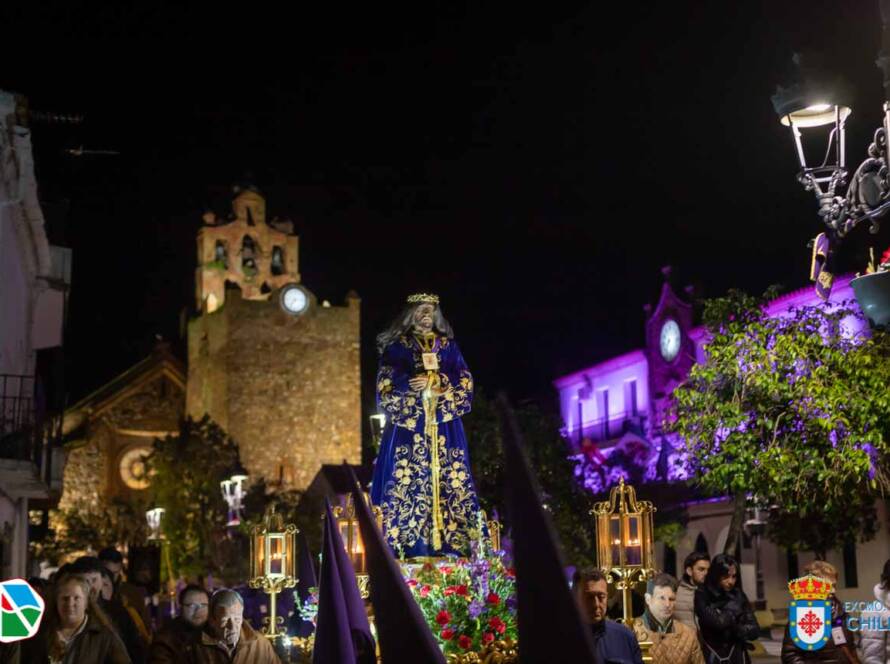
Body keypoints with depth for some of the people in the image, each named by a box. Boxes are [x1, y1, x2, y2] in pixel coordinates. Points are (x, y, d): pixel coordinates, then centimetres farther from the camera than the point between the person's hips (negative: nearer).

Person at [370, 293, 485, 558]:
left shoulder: (448, 345, 14)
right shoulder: (396, 346, 7)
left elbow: (465, 383, 6)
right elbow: (387, 386, -2)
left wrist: (438, 382, -11)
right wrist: (415, 386, -16)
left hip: (444, 429, 3)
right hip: (408, 426, -2)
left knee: (447, 484, -2)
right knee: (408, 484, -8)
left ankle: (447, 543, 0)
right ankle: (407, 547, -7)